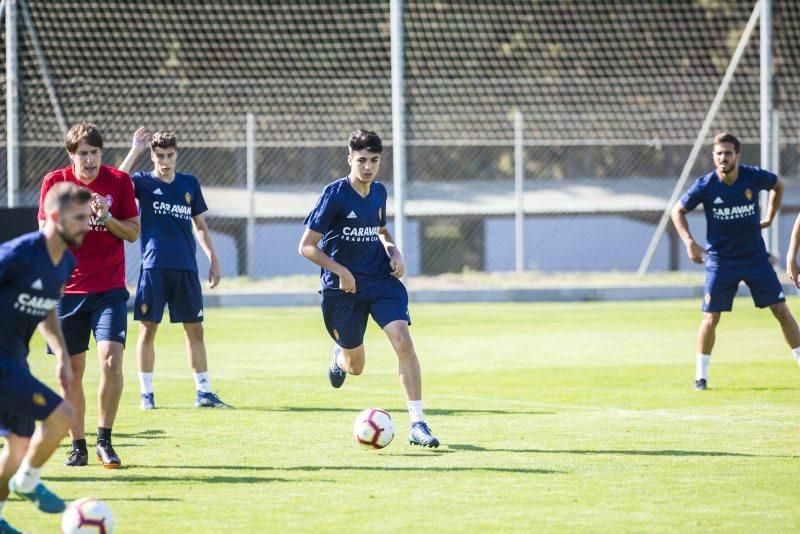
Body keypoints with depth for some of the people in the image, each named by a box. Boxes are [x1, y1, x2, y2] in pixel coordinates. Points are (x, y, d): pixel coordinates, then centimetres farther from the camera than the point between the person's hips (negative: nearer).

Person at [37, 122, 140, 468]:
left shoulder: (119, 181, 0)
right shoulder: (55, 183, 0)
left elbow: (134, 233, 4)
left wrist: (107, 218, -15)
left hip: (110, 288, -1)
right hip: (68, 288, 1)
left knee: (111, 360, -16)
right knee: (72, 371, 3)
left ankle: (104, 442, -5)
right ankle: (78, 445, 14)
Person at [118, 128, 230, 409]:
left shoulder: (189, 183, 11)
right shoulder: (143, 182, 1)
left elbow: (200, 225, 18)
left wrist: (213, 259, 13)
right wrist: (135, 151, -20)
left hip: (186, 268, 3)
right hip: (154, 267, -3)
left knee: (195, 330, 5)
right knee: (148, 330, -1)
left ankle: (204, 391, 11)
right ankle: (147, 393, 7)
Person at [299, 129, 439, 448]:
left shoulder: (379, 192, 4)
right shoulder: (335, 195, -14)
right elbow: (307, 246, -12)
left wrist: (394, 251, 4)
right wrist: (340, 270, -22)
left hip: (381, 279, 3)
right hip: (342, 287, -3)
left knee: (403, 339, -21)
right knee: (355, 367, 8)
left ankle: (418, 424, -19)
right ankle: (339, 356, 50)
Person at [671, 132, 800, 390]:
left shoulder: (754, 177, -10)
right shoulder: (705, 185, -13)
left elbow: (778, 185, 13)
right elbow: (678, 210, 2)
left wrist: (769, 217, 11)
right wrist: (689, 243, -9)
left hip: (756, 257, 1)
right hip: (720, 260, -1)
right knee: (710, 318, -2)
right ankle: (701, 375, 12)